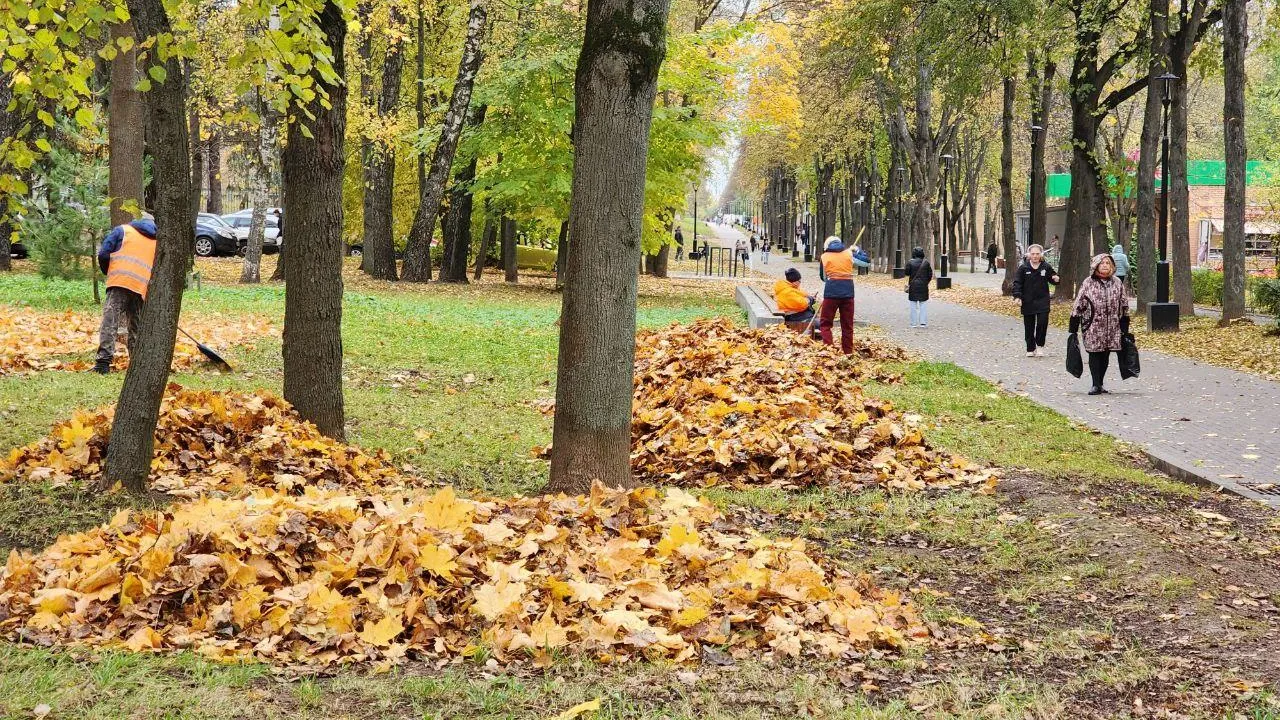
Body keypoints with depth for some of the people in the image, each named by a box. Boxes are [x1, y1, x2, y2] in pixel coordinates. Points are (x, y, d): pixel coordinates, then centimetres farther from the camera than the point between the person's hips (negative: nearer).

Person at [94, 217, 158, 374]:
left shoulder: (122, 230, 18)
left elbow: (103, 255, 8)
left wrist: (109, 273, 24)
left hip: (120, 282, -3)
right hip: (142, 288, 3)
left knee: (110, 321, -10)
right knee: (136, 327, 13)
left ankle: (103, 362, -21)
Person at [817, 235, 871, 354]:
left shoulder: (824, 256, 6)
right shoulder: (848, 254, 10)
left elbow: (823, 277, 10)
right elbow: (865, 263, 22)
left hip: (832, 290, -3)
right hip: (848, 290, 3)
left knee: (825, 322, 5)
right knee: (847, 324, 13)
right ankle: (848, 352, 15)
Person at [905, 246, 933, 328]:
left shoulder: (910, 262, -4)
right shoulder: (926, 262, 1)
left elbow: (908, 275, -5)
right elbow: (930, 275, 5)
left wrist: (907, 284, 5)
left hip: (913, 285, -1)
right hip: (923, 286, 1)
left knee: (913, 305, 5)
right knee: (923, 304, 7)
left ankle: (914, 323, 5)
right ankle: (923, 322, 1)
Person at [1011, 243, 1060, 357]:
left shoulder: (1046, 267, 1)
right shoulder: (1023, 268, -2)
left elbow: (1052, 279, 15)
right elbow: (1017, 283, -1)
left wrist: (1056, 279, -10)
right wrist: (1017, 296, -13)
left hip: (1042, 301, 0)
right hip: (1027, 302, 0)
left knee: (1042, 322, -12)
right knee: (1029, 326, 6)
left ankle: (1040, 345, 7)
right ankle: (1030, 349, 17)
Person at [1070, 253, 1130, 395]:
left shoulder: (1117, 283, 8)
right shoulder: (1088, 283, -2)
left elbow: (1124, 305, 15)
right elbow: (1078, 305, 0)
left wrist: (1125, 327, 12)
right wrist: (1074, 328, -3)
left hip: (1112, 327, 3)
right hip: (1093, 327, -3)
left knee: (1105, 356, 7)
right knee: (1094, 355, -5)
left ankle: (1100, 384, 18)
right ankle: (1096, 385, -1)